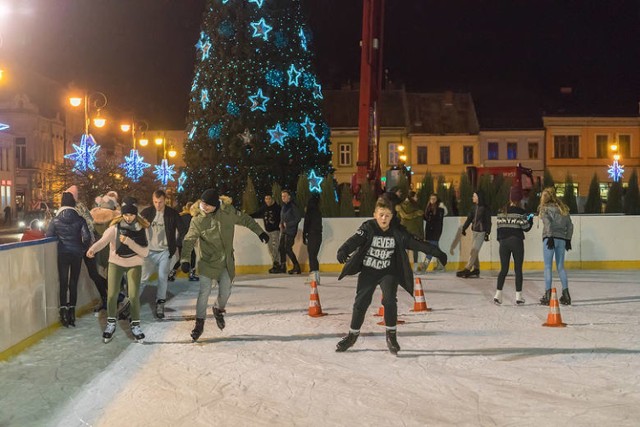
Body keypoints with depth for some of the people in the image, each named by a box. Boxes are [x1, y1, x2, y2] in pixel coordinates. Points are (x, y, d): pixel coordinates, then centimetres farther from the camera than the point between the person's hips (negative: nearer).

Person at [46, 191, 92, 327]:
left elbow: (48, 237, -4)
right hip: (76, 254, 0)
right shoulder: (80, 219, -4)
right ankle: (71, 313, 9)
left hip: (62, 254, 0)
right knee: (73, 283, 7)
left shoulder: (55, 220, -3)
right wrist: (83, 249, 4)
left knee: (63, 283, 3)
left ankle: (63, 312, -4)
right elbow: (87, 237, -12)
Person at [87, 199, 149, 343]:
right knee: (112, 294, -4)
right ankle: (111, 324, 18)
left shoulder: (141, 229, -14)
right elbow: (103, 240, -33)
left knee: (134, 295, -8)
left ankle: (135, 325, 10)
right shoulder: (115, 227, -16)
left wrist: (128, 242, -31)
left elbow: (145, 252, -18)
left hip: (134, 265, 0)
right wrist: (92, 249, -54)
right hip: (116, 263, 0)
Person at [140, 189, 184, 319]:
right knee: (141, 277, 0)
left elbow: (181, 230, 3)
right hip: (149, 251, 0)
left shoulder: (172, 214, -4)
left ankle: (160, 304, 8)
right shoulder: (147, 212, -3)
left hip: (165, 251, 0)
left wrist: (174, 245, -2)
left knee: (163, 278, -3)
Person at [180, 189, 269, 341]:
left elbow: (245, 219, 7)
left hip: (226, 261, 2)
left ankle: (218, 309, 38)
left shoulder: (228, 211, -9)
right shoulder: (198, 221, -14)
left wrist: (260, 232, 11)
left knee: (225, 291, 4)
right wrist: (185, 259, -25)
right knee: (204, 292, -7)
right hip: (207, 261, -2)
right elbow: (189, 240, -13)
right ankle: (199, 322, 10)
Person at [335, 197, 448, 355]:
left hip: (389, 272, 0)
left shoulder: (398, 231, -9)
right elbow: (355, 240, -28)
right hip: (368, 271, 0)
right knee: (361, 302, 2)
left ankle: (391, 335, 4)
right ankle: (353, 335, 22)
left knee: (389, 300, -16)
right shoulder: (368, 228, -14)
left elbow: (415, 243, -6)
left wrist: (436, 252, -8)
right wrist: (343, 250, -48)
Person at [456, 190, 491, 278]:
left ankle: (467, 269, -10)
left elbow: (488, 222, -9)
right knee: (474, 250, 9)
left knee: (474, 250, -9)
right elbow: (469, 218, 9)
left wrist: (487, 233, -12)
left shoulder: (485, 208, -9)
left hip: (481, 232, -7)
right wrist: (464, 228, 0)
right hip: (474, 231, 7)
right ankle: (476, 269, 18)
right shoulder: (474, 207, 9)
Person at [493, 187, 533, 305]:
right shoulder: (520, 212, -9)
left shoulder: (502, 211, 4)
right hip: (516, 241, -4)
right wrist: (530, 219, 12)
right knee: (518, 269, 3)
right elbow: (526, 228, -6)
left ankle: (498, 294, 4)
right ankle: (518, 296, 4)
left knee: (504, 269, 9)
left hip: (504, 242, 4)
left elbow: (498, 227, 7)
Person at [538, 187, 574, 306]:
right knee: (560, 267, 11)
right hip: (562, 239, 5)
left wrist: (550, 237, -18)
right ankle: (566, 294, 7)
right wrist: (568, 239, 16)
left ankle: (548, 294, -5)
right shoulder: (563, 208, 17)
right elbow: (570, 225, 14)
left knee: (548, 266, -2)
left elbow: (548, 222, -15)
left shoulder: (545, 208, 1)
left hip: (550, 238, -5)